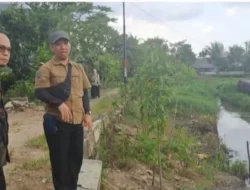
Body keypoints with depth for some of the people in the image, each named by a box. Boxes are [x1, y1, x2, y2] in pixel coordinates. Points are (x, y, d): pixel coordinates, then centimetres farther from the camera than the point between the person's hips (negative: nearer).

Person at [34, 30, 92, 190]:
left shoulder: (78, 68, 13)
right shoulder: (46, 68, -4)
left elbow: (84, 92, 16)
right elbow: (40, 92, -13)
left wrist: (87, 113, 6)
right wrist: (59, 104, -24)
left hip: (77, 121, 5)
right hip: (57, 121, -5)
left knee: (77, 156, 13)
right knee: (60, 159, 3)